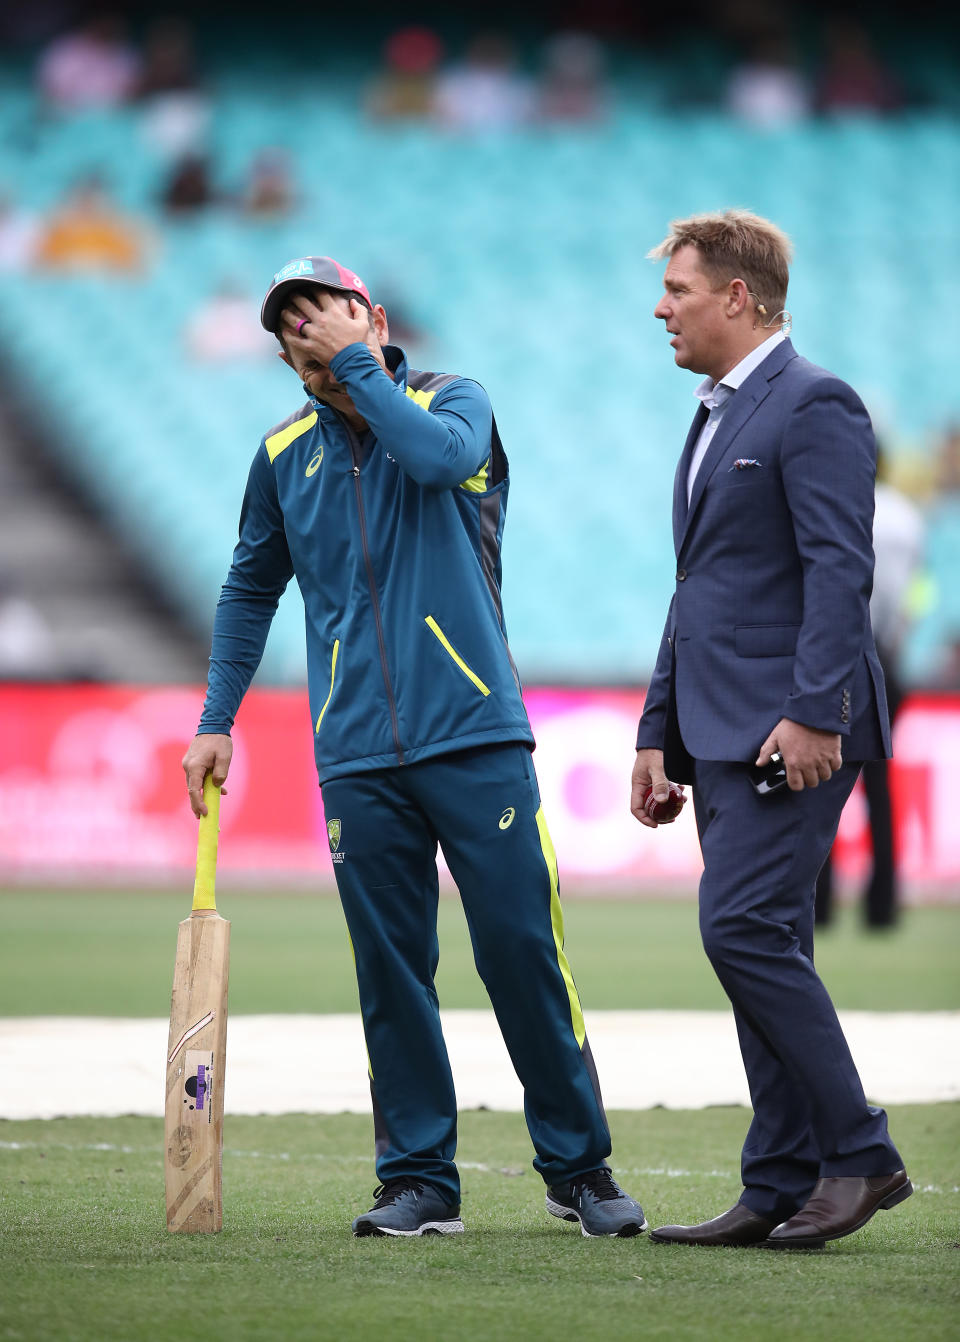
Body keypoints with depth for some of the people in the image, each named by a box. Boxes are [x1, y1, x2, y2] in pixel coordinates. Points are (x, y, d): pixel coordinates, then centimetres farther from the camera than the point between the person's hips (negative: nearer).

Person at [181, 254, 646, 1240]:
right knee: (389, 970, 1)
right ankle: (417, 1179, 8)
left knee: (522, 948, -5)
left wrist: (356, 364, -12)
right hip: (356, 755, 3)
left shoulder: (453, 401, 4)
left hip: (475, 736, -3)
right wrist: (217, 719, 18)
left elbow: (440, 456, -20)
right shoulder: (285, 454, 13)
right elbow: (250, 590, 24)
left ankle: (578, 1168, 5)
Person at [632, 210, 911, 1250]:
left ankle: (856, 1152, -8)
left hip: (791, 726, -10)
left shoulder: (813, 405, -8)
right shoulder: (718, 417, 22)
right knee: (759, 944, 7)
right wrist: (659, 732, 20)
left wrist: (812, 712, -24)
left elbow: (839, 569, -17)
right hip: (724, 733, 10)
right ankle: (781, 1191, 8)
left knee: (744, 928, -16)